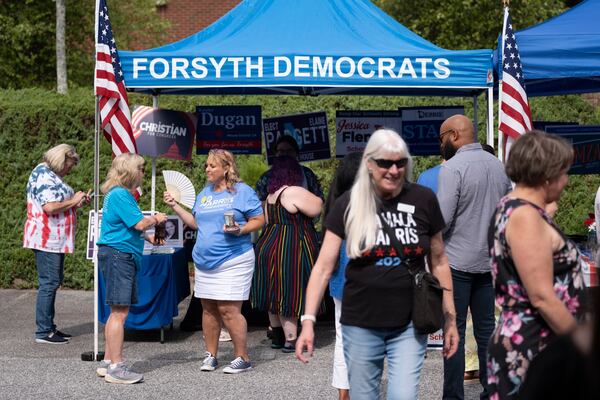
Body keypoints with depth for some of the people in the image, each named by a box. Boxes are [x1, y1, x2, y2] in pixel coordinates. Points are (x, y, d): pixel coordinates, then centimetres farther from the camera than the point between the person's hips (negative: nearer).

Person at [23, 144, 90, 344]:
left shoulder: (50, 176, 19)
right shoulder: (44, 177, -14)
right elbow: (50, 207, -26)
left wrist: (78, 201, 12)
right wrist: (73, 201, -13)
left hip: (54, 240, 11)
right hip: (47, 239, -11)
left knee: (53, 282, 13)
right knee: (49, 283, -9)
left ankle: (48, 327, 19)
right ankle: (43, 332, -6)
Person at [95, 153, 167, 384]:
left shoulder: (121, 194, 18)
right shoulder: (120, 195, -15)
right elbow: (140, 224, -18)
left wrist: (148, 237, 16)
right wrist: (156, 219, 1)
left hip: (123, 257, 11)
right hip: (117, 255, -11)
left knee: (117, 312, 15)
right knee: (120, 312, -10)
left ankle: (108, 362, 21)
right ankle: (116, 367, -10)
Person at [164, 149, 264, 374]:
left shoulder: (242, 191, -3)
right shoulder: (204, 193, 17)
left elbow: (259, 220, -4)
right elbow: (195, 222, 21)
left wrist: (240, 230, -20)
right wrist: (175, 206, 14)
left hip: (232, 260, -6)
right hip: (204, 261, 7)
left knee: (228, 309, -11)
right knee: (208, 309, 8)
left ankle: (242, 358, -1)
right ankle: (210, 356, 18)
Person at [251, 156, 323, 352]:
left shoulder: (271, 195, 13)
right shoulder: (295, 192, -14)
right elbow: (316, 209, -12)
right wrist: (318, 199, 6)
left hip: (269, 246, 9)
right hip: (290, 249, -9)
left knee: (275, 293, 15)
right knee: (290, 294, -5)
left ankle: (277, 336, 24)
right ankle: (290, 340, -3)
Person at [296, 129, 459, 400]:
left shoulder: (423, 200, -2)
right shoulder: (349, 205, -4)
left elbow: (439, 262, 7)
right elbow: (324, 266, -5)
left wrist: (449, 317, 8)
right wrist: (308, 320, -13)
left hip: (409, 325, 0)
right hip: (361, 325, 0)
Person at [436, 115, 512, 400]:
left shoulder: (452, 167, -13)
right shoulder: (498, 165, 9)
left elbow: (441, 220, -18)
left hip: (457, 261, -6)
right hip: (489, 260, 7)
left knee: (454, 332, -1)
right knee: (486, 329, 11)